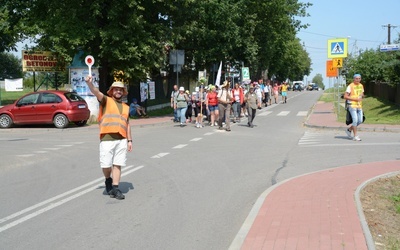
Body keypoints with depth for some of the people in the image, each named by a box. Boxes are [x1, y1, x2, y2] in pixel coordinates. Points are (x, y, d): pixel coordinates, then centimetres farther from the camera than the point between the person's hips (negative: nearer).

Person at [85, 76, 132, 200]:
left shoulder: (126, 107, 21)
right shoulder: (106, 101, 8)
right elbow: (96, 92, -11)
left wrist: (129, 140, 15)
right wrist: (89, 83, -31)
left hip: (122, 139, 3)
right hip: (107, 138, -3)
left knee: (118, 165, 1)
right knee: (106, 164, -4)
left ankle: (115, 188, 6)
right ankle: (108, 180, 25)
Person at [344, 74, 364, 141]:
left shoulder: (361, 86, 12)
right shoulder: (350, 86, -8)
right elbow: (345, 96, -12)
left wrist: (362, 95, 0)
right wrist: (355, 99, -18)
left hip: (359, 106, 7)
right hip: (352, 105, -7)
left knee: (360, 121, 5)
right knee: (355, 120, -12)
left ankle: (349, 130, 25)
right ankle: (355, 136, -5)